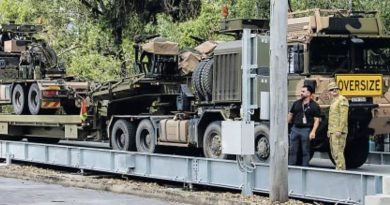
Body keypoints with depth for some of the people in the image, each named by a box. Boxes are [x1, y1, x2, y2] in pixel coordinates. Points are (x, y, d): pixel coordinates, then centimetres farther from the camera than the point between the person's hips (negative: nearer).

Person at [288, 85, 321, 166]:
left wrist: (313, 131, -17)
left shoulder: (314, 106, -2)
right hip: (295, 128, 4)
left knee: (305, 151, 2)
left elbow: (317, 120, -6)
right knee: (292, 150, 5)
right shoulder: (296, 103, 12)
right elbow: (290, 115, 18)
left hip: (306, 130, -4)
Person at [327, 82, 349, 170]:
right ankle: (340, 169, 18)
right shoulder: (333, 101, 19)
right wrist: (329, 130, 20)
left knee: (338, 152, -13)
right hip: (333, 131, 10)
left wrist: (339, 130, -23)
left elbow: (344, 117, -18)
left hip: (339, 132, -10)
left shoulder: (342, 100, -11)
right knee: (334, 153, 12)